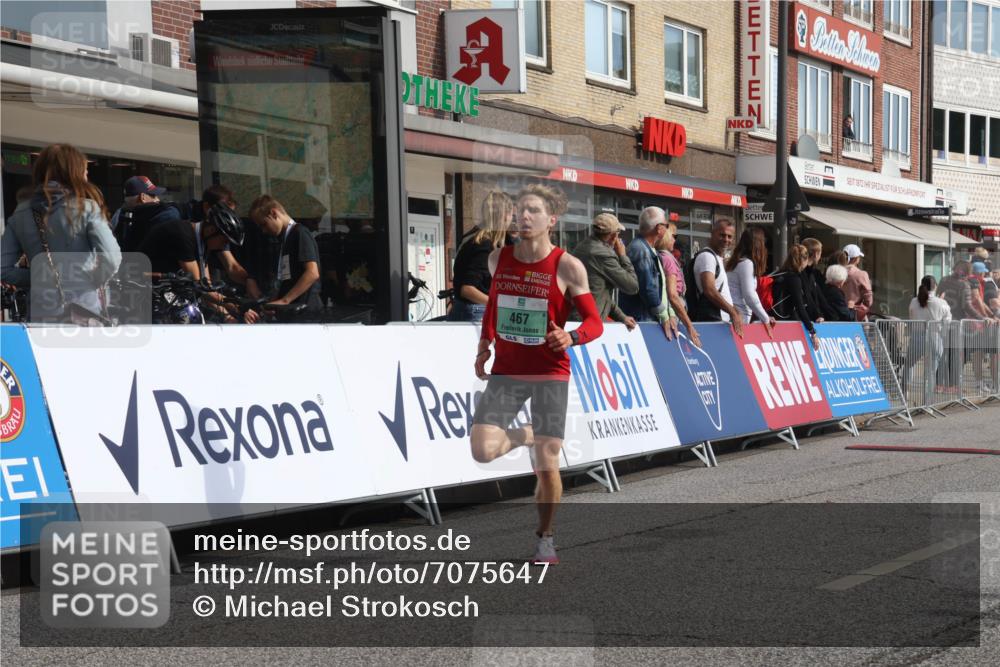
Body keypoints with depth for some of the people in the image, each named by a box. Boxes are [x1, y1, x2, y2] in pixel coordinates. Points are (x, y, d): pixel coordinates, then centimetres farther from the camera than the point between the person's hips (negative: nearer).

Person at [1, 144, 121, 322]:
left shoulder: (20, 214, 8)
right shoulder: (86, 207, -4)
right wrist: (95, 282, 2)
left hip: (42, 313, 3)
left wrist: (35, 278, 13)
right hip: (85, 310, -3)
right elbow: (111, 258, -15)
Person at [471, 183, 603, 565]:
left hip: (550, 373, -3)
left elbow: (594, 322, -6)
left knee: (547, 464, -3)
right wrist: (484, 344, 15)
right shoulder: (499, 259, 3)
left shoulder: (568, 267, -8)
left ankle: (545, 538, 19)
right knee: (483, 451, -13)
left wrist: (571, 338, -26)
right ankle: (526, 436, 21)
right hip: (506, 370, 3)